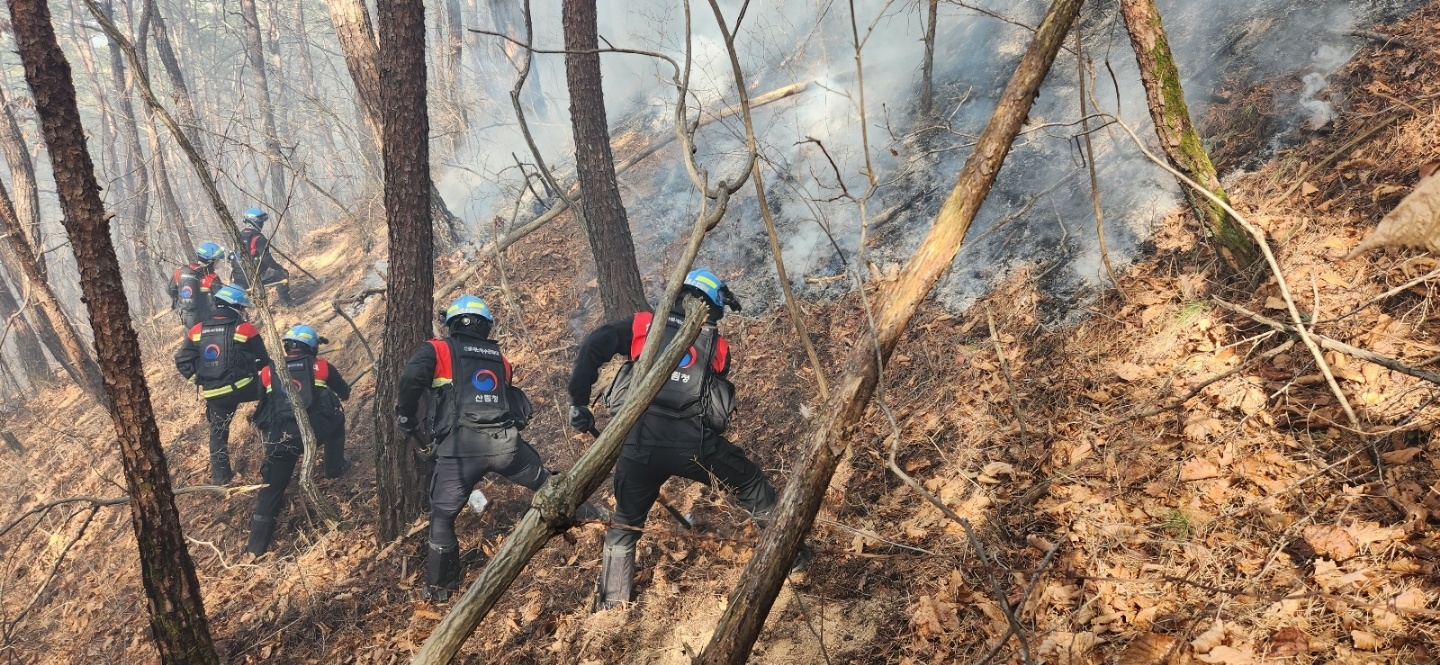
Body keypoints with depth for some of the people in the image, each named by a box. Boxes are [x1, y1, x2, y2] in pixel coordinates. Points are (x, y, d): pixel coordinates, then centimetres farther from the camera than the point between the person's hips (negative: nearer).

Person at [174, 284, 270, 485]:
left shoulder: (197, 331, 6)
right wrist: (248, 371, 22)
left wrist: (199, 380, 14)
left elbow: (182, 361, 5)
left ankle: (220, 474, 23)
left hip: (213, 393, 4)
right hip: (243, 387, -4)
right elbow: (263, 362, 0)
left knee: (218, 432, 19)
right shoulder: (245, 329, -5)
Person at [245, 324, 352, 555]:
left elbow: (257, 401, 21)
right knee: (336, 418, 32)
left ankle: (255, 549, 8)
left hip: (281, 439, 1)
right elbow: (345, 393, 24)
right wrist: (328, 389, 48)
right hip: (316, 432, -1)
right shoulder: (321, 367, 9)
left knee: (271, 491, 11)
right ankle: (334, 468, 42)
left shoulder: (268, 372, 11)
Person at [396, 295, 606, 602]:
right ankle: (585, 512, 42)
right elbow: (520, 404, 25)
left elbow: (411, 378, -8)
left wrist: (407, 418, 4)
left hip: (461, 446, -2)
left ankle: (439, 587, 20)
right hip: (506, 442, 3)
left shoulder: (439, 350, 10)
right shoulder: (499, 357, 22)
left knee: (443, 515, 13)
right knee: (546, 482, 26)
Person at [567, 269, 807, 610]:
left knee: (624, 525, 21)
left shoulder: (644, 325, 14)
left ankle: (612, 606, 24)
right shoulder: (717, 347, 17)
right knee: (753, 488, 24)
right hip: (693, 443, -1)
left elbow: (593, 346, 2)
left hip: (638, 442, 1)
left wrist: (579, 401, 7)